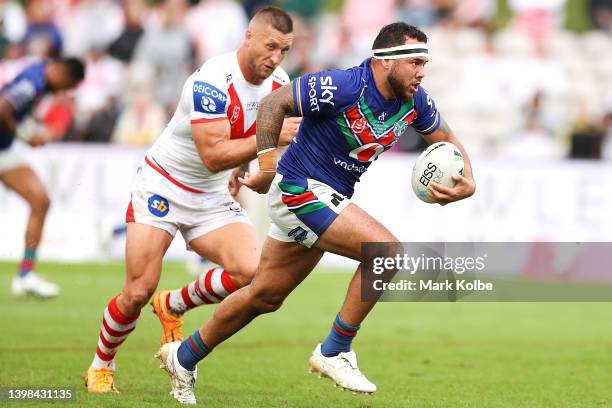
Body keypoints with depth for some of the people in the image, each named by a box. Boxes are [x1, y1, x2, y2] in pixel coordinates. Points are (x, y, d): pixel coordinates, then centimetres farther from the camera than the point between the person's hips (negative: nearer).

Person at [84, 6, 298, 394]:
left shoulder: (279, 84, -4)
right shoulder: (212, 81, -27)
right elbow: (213, 155, -32)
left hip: (213, 197, 6)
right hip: (163, 186, -6)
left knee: (251, 272, -17)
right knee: (138, 292, -9)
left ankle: (174, 306, 10)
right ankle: (101, 367, 18)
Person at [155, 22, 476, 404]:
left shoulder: (414, 101, -2)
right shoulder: (342, 87, -24)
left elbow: (447, 139, 13)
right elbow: (274, 102, -17)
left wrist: (467, 182, -6)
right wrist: (267, 165, -21)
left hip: (329, 200, 8)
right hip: (301, 190, -8)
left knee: (265, 297, 15)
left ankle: (184, 356, 32)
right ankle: (335, 352, -11)